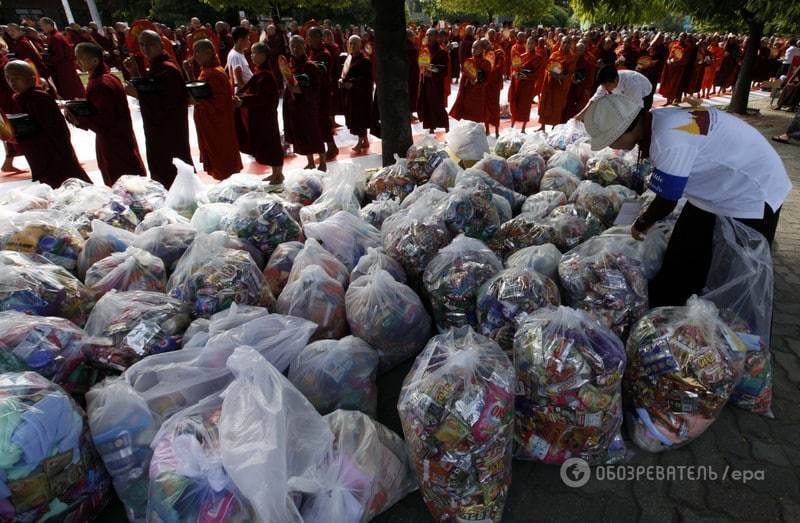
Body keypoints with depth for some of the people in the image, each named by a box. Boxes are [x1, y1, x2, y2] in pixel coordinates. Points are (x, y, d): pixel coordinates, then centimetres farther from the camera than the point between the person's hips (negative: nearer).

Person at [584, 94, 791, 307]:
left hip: (752, 195, -8)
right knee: (678, 265, 11)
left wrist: (640, 224, -5)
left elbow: (666, 202, -22)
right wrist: (648, 216, 12)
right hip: (717, 189, 8)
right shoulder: (655, 121, -6)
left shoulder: (668, 140, -33)